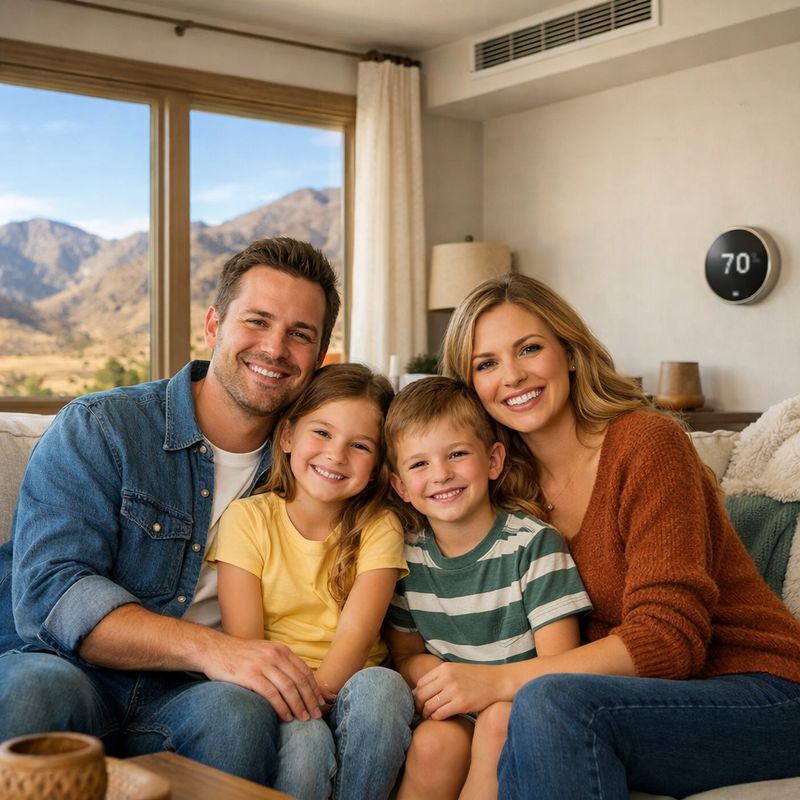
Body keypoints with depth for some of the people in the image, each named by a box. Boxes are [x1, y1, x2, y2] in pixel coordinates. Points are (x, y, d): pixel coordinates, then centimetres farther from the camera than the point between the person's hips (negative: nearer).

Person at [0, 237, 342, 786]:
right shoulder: (97, 430, -4)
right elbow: (49, 594, -16)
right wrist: (208, 648, -29)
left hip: (182, 699, 3)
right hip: (61, 674, -2)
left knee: (240, 709, -31)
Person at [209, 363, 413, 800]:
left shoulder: (378, 528, 2)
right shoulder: (247, 518, -1)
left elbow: (356, 633, -11)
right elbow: (244, 641, -8)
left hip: (346, 688, 2)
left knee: (379, 686, -31)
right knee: (305, 741, -33)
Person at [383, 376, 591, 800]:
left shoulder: (533, 543, -10)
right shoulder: (407, 555, 1)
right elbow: (405, 654, 11)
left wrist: (492, 681, -35)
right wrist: (434, 675, -14)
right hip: (453, 715, 2)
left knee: (501, 716, -34)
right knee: (435, 741, -30)